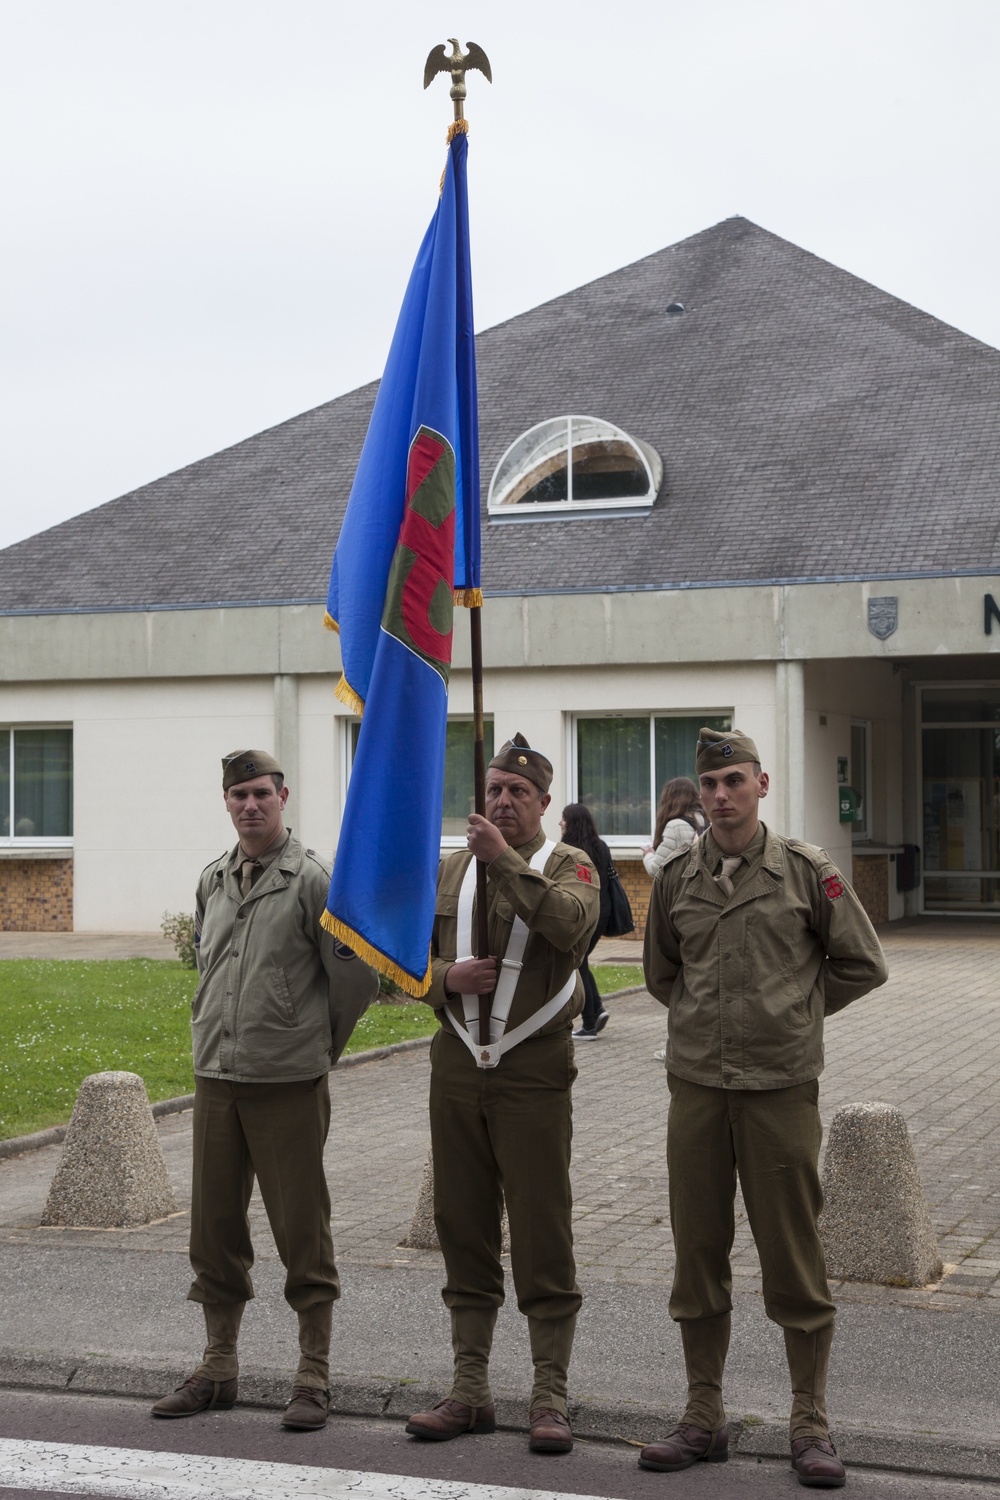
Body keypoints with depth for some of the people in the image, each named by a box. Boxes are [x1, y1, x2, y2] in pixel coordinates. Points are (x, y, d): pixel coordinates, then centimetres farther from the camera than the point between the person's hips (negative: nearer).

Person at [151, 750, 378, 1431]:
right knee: (215, 1226, 11)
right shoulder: (212, 880, 11)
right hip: (216, 1078, 6)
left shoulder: (310, 878, -9)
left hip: (289, 1084, -6)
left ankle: (314, 1375, 9)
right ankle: (219, 1368, 23)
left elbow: (357, 973, -8)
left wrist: (318, 1044, 3)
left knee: (303, 1230, 0)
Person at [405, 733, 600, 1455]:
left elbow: (571, 924, -22)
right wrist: (447, 976, -6)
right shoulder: (451, 869, 13)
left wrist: (505, 859, -21)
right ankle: (471, 1390, 17)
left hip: (534, 1071, -4)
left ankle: (551, 1397, 5)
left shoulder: (568, 865, 0)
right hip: (458, 1068, 5)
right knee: (464, 1228, 8)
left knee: (542, 1233, -3)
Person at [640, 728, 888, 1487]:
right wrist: (709, 1018, 11)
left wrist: (793, 1013, 5)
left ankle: (811, 1424, 13)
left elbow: (862, 964, 5)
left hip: (780, 1088, -3)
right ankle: (704, 1418, 19)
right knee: (698, 1255, 8)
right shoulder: (677, 877, 5)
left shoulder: (805, 870, -3)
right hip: (696, 1086, 3)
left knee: (794, 1259, 2)